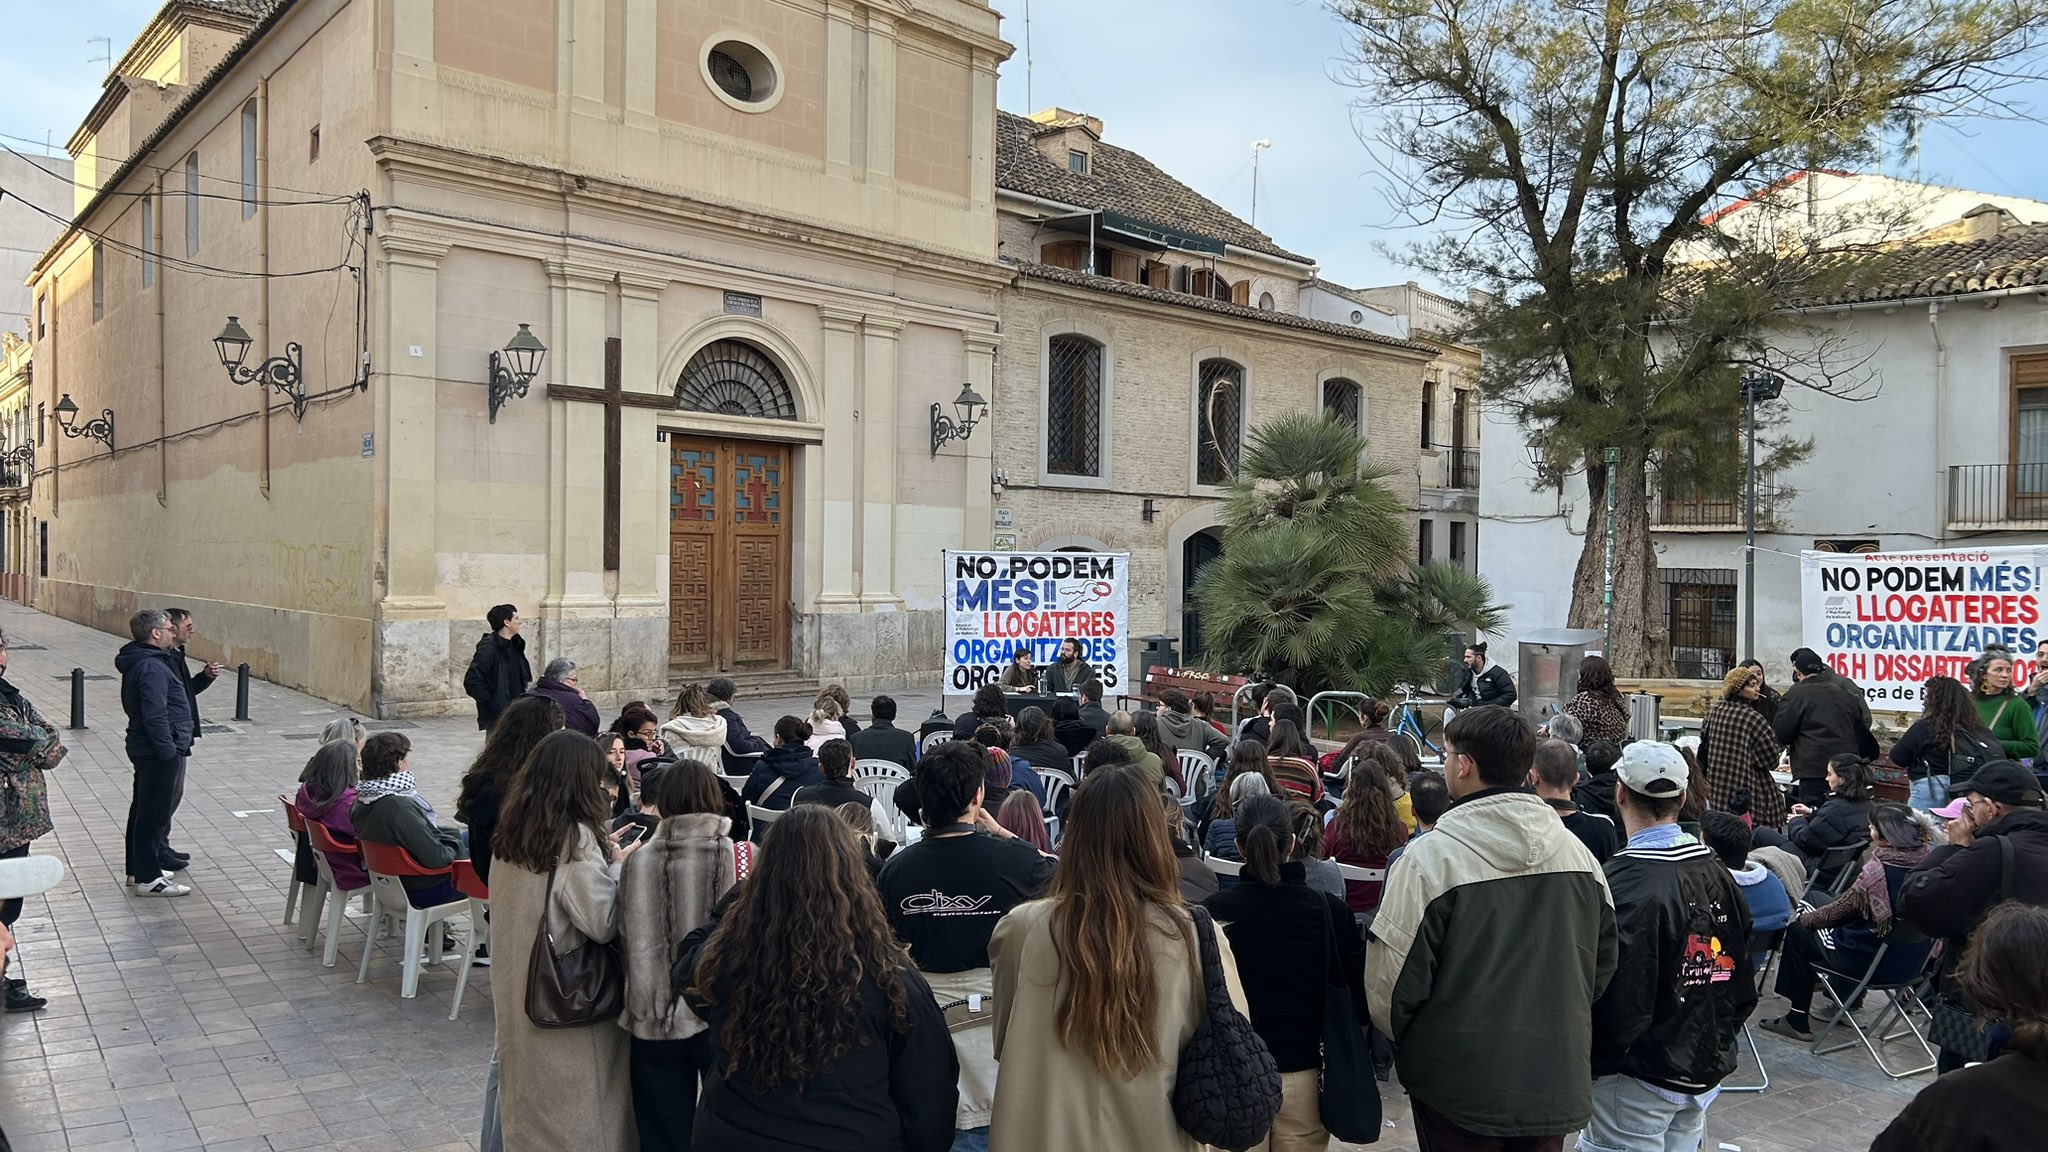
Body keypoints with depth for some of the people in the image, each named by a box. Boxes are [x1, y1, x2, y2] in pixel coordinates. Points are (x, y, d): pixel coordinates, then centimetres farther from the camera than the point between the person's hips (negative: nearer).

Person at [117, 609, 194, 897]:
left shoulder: (137, 662, 12)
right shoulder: (152, 667, -22)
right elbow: (155, 717, -26)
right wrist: (169, 751, -20)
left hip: (144, 748, 11)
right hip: (158, 753, -11)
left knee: (143, 808, 19)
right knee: (154, 813, -3)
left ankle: (138, 868, 32)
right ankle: (148, 878, 3)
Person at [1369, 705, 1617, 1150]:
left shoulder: (1429, 856, -19)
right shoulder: (1577, 851, -3)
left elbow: (1390, 980, -15)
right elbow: (1603, 966, 7)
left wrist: (1406, 1043, 6)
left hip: (1460, 1087, -4)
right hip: (1556, 1083, 5)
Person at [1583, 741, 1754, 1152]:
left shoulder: (1626, 883, -23)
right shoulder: (1717, 874, 3)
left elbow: (1617, 999, -22)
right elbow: (1743, 983, 11)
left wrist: (1588, 1067, -11)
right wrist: (1717, 1039, 21)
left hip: (1640, 1079, -8)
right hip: (1707, 1071, 8)